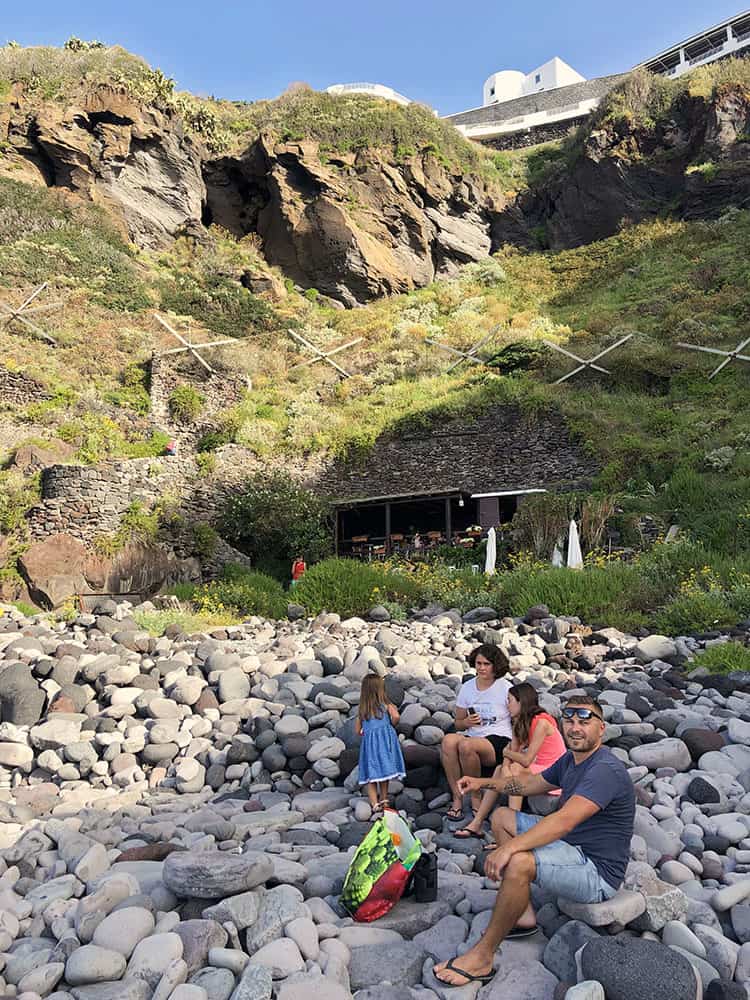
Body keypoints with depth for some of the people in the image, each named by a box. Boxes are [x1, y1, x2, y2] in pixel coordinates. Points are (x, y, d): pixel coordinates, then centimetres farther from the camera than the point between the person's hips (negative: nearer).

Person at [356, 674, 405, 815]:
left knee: (371, 775, 2)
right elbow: (396, 716, -16)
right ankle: (383, 799, 24)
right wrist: (391, 724, 5)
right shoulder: (386, 705, 1)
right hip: (385, 739, -1)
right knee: (384, 771, 13)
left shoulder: (362, 709, 9)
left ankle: (375, 803, -12)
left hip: (369, 741, 1)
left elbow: (358, 731, 11)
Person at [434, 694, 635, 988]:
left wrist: (509, 847, -41)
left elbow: (564, 821, -36)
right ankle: (524, 916, 7)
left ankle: (481, 957, -16)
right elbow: (533, 783, 22)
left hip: (598, 871, -10)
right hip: (572, 846, 10)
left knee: (519, 862, -33)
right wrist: (484, 782, 12)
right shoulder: (570, 759, 7)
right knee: (502, 817, 12)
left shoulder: (605, 769, -24)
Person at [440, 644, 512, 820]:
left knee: (466, 744, -34)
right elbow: (458, 723, 16)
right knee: (448, 740, -29)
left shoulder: (506, 688, -1)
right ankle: (457, 797, -21)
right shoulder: (467, 687, 11)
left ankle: (476, 797, -12)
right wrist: (467, 722, -7)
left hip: (499, 741, -4)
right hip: (472, 737, 4)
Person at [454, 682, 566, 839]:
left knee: (516, 770, -27)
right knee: (500, 769, -5)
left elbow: (526, 760, -22)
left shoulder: (541, 722, -19)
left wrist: (507, 752, -5)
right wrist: (506, 768, -20)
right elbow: (512, 751, 0)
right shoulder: (521, 722, 9)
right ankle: (477, 823, -9)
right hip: (539, 771, 9)